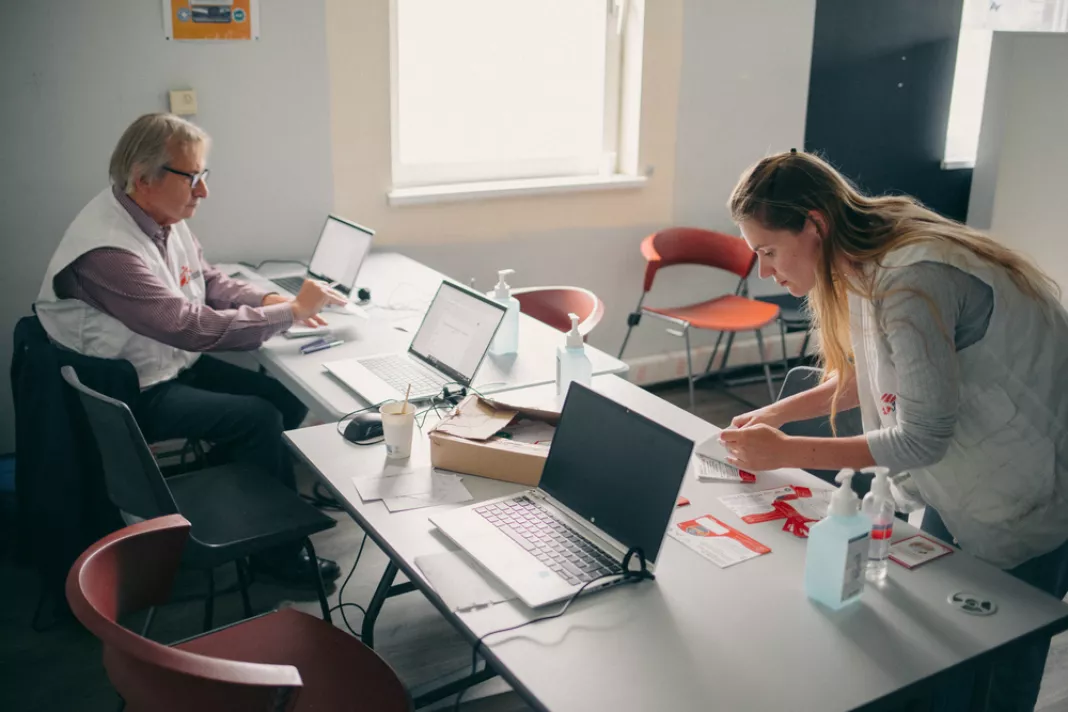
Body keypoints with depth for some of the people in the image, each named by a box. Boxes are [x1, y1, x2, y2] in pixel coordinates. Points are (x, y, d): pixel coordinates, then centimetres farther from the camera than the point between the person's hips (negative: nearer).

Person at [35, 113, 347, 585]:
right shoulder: (107, 248, -30)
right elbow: (193, 327, -31)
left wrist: (274, 300, -8)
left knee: (288, 400, -3)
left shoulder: (161, 216, -1)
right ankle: (279, 556, 0)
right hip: (131, 395, -9)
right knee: (259, 418, -17)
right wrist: (292, 313, -25)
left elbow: (209, 281, 11)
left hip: (176, 365, 9)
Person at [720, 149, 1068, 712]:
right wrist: (778, 412, -1)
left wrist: (785, 452, -22)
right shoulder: (867, 261, -3)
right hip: (956, 484, 9)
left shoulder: (909, 282, -31)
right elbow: (869, 375, 10)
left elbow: (922, 438, -27)